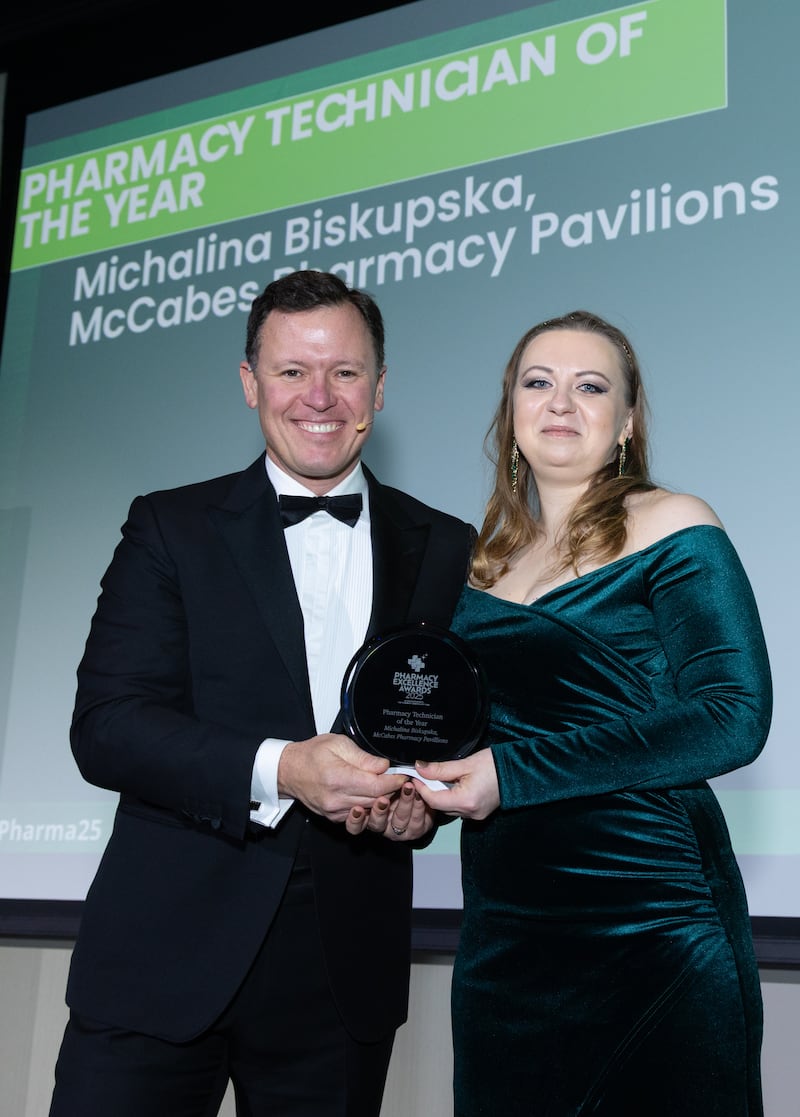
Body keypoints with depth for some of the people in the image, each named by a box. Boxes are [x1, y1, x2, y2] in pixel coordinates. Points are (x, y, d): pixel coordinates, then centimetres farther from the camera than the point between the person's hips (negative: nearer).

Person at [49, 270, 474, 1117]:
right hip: (168, 956, -1)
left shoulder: (443, 550, 8)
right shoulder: (171, 528, 1)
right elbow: (104, 727, -8)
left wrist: (426, 794, -10)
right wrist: (279, 769, -21)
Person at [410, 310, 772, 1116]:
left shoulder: (670, 528, -5)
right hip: (504, 927, 5)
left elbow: (734, 717, -17)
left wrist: (513, 772, -18)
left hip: (649, 920, -5)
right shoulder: (487, 558, 11)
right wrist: (427, 776, -3)